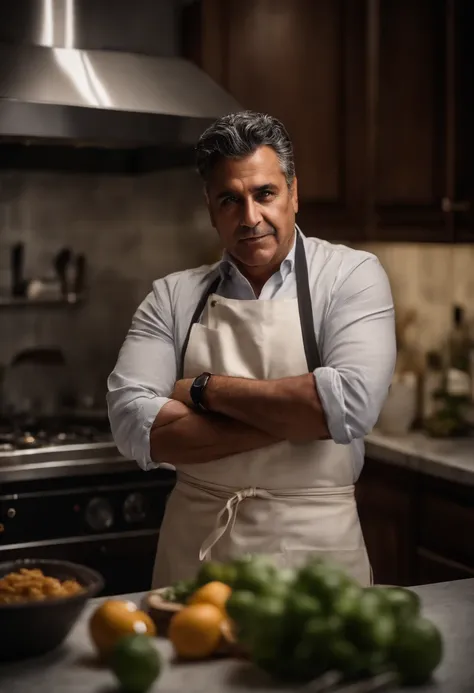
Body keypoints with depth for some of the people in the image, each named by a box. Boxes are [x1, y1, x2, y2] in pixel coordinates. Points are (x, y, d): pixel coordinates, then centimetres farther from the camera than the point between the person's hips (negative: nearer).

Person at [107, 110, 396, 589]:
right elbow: (132, 424, -11)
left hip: (315, 546, -2)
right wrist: (290, 417, -18)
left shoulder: (352, 275, -6)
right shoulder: (173, 297, 1)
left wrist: (205, 388, -13)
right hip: (193, 547, 2)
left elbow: (352, 403, -22)